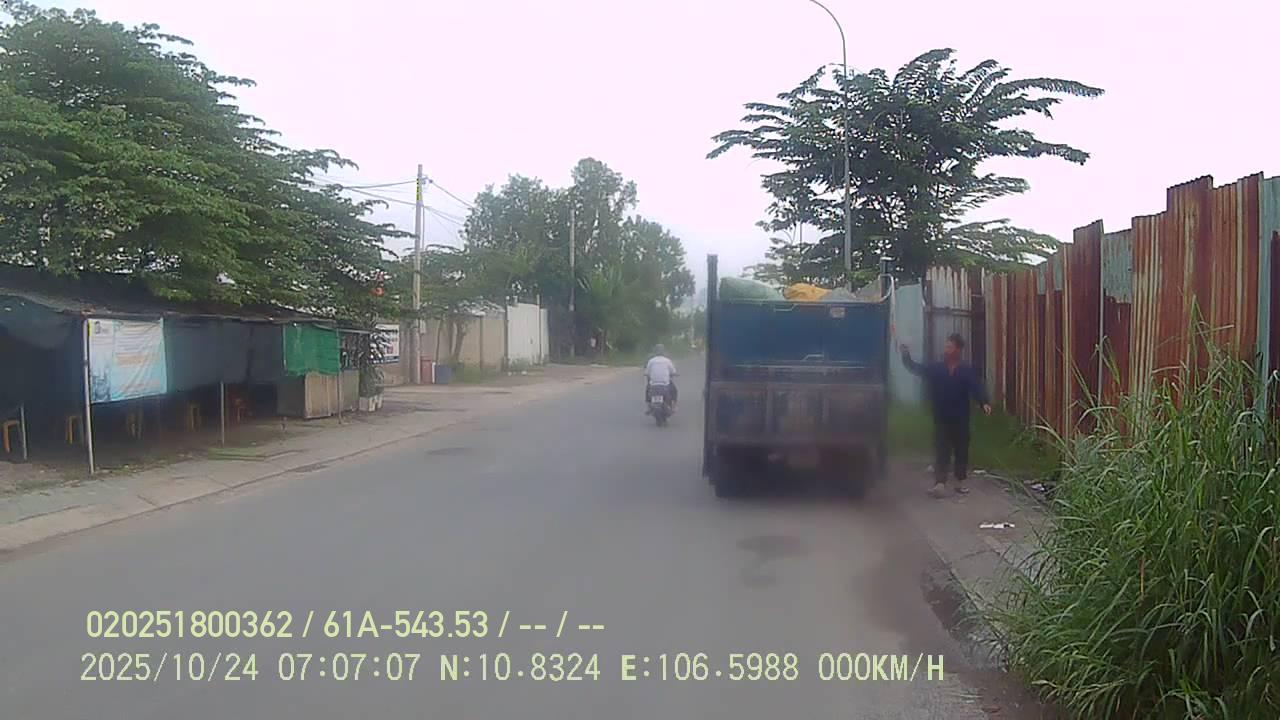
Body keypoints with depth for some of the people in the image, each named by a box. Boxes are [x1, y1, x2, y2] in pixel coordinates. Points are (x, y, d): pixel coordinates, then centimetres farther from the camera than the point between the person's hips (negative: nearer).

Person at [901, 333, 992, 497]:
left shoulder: (968, 371, -2)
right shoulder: (935, 369, 4)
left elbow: (977, 389, -13)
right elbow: (915, 368, -1)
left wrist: (985, 402, -32)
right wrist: (906, 356, -20)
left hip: (961, 419, 0)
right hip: (941, 419, 0)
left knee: (961, 451, 10)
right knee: (941, 451, -4)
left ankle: (960, 482, 23)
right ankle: (939, 483, -10)